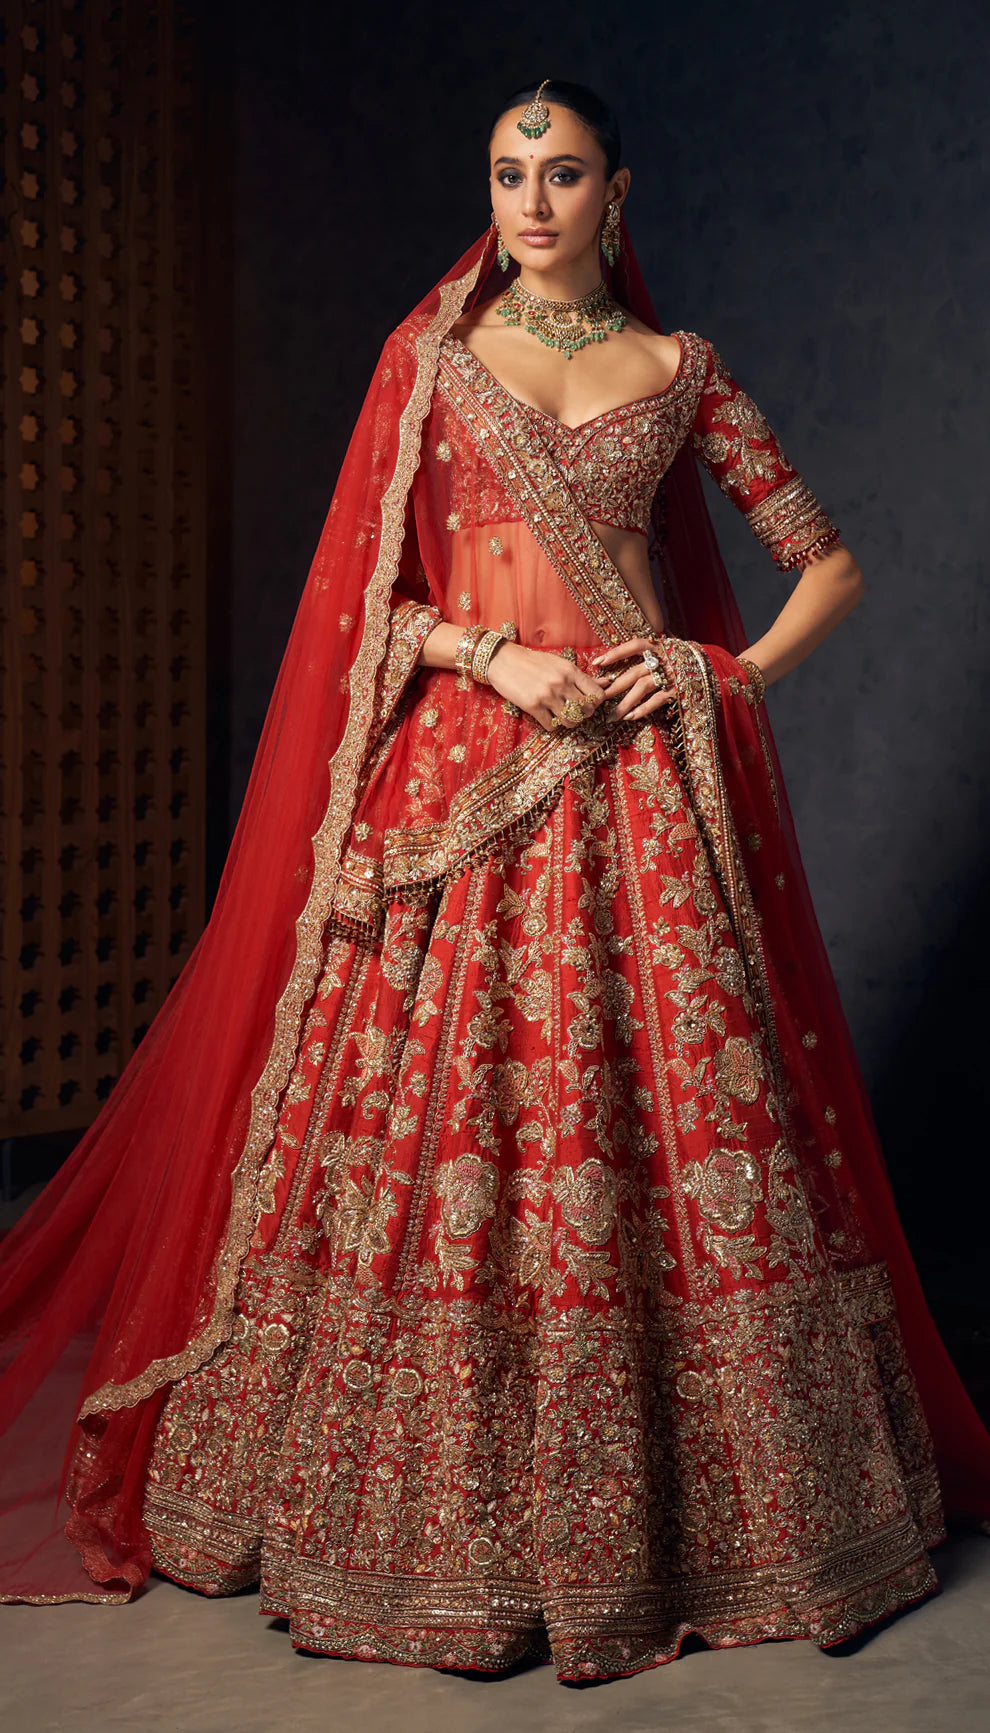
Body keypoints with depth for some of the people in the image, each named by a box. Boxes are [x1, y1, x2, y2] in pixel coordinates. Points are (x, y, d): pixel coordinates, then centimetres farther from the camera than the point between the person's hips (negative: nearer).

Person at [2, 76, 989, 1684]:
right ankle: (430, 1509, 12)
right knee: (440, 1106, -2)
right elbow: (359, 596, 4)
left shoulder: (677, 368, 11)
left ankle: (674, 1500, 14)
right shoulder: (429, 358, 9)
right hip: (458, 771, 0)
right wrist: (498, 659, -9)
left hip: (638, 781, 1)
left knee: (663, 1115, -1)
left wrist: (735, 672, 0)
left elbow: (830, 561, 14)